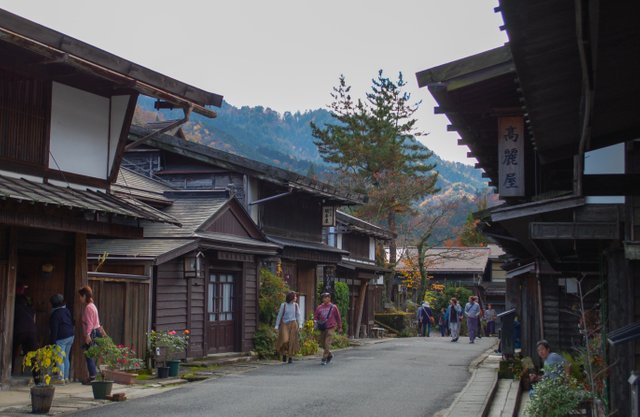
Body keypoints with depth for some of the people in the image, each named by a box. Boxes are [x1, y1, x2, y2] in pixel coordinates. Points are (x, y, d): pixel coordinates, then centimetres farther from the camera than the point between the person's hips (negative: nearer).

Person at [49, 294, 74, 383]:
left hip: (61, 338, -9)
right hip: (70, 336, 9)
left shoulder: (55, 314, -12)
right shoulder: (67, 311, 12)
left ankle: (61, 378, -9)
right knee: (66, 358, 15)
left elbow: (54, 329, -14)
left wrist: (53, 341, -12)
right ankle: (66, 377, 18)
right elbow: (72, 323, 18)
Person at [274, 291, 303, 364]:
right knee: (284, 340, -16)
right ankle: (284, 353, 10)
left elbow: (299, 315, 7)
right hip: (284, 324, -2)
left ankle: (291, 357, 13)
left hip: (293, 324, 2)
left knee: (292, 341, 1)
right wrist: (277, 326, 0)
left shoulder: (296, 305, 5)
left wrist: (300, 324, -6)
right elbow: (279, 315, 1)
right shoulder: (283, 305, -4)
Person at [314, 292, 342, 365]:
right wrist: (317, 322, -6)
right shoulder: (319, 307, 8)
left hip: (330, 328, -4)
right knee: (322, 344, 8)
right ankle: (330, 355, 31)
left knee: (327, 343, -12)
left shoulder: (333, 307, 1)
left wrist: (339, 327, 10)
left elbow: (338, 317, 8)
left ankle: (324, 359, -8)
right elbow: (316, 316, 13)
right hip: (322, 328, 4)